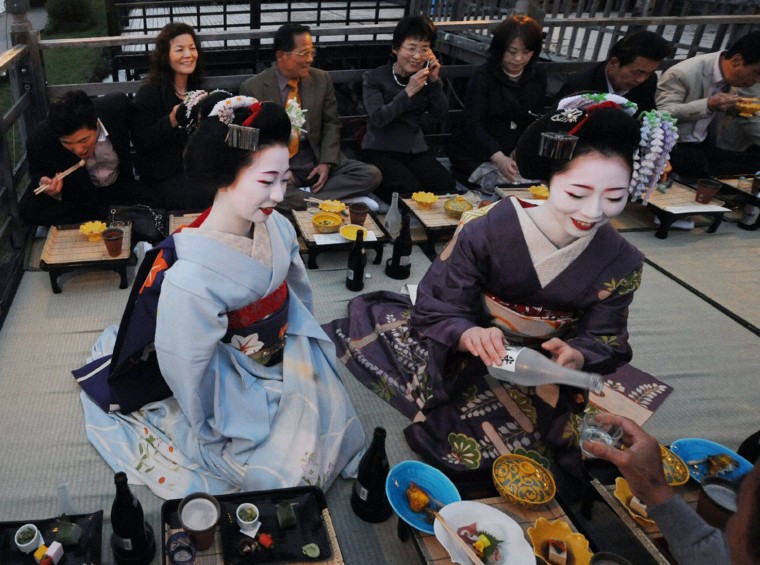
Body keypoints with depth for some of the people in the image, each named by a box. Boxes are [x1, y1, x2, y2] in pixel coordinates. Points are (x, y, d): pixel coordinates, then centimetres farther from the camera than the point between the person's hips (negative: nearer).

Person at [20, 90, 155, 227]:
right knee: (29, 210, -27)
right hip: (74, 195, 2)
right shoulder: (40, 140, -27)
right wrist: (43, 184, -28)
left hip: (120, 185, -1)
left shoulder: (117, 106, -26)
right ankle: (112, 215, -21)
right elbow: (38, 174, -4)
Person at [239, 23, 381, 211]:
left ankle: (308, 200, -23)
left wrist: (326, 163, -8)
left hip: (316, 159, 3)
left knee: (371, 175, -17)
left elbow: (331, 125, 9)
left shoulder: (321, 79, 3)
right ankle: (324, 202, -24)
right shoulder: (252, 89, -5)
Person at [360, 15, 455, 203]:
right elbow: (378, 118, -16)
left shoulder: (426, 77, 9)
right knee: (411, 194, -26)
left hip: (416, 150, 4)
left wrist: (435, 81, -10)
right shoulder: (374, 78, -3)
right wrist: (408, 92, -22)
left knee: (447, 188, -19)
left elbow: (441, 114, 2)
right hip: (380, 151, -4)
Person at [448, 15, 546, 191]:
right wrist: (498, 158, -36)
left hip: (513, 156, 5)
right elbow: (473, 124, -19)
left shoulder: (538, 78, 7)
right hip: (475, 155, -5)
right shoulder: (483, 76, -9)